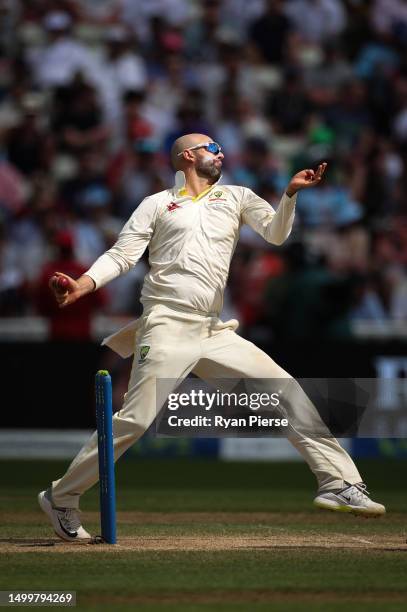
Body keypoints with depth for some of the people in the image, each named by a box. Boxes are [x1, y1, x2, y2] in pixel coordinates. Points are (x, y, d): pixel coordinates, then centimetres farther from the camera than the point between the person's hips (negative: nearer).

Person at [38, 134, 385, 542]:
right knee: (134, 420, -14)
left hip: (214, 334, 5)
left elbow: (275, 234, 5)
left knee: (287, 391, -3)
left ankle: (339, 483, -1)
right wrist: (81, 286, -18)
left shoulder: (236, 198, 18)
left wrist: (290, 194, -14)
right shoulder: (158, 204, 7)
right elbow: (121, 256, 0)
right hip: (167, 329, -5)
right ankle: (61, 497, -2)